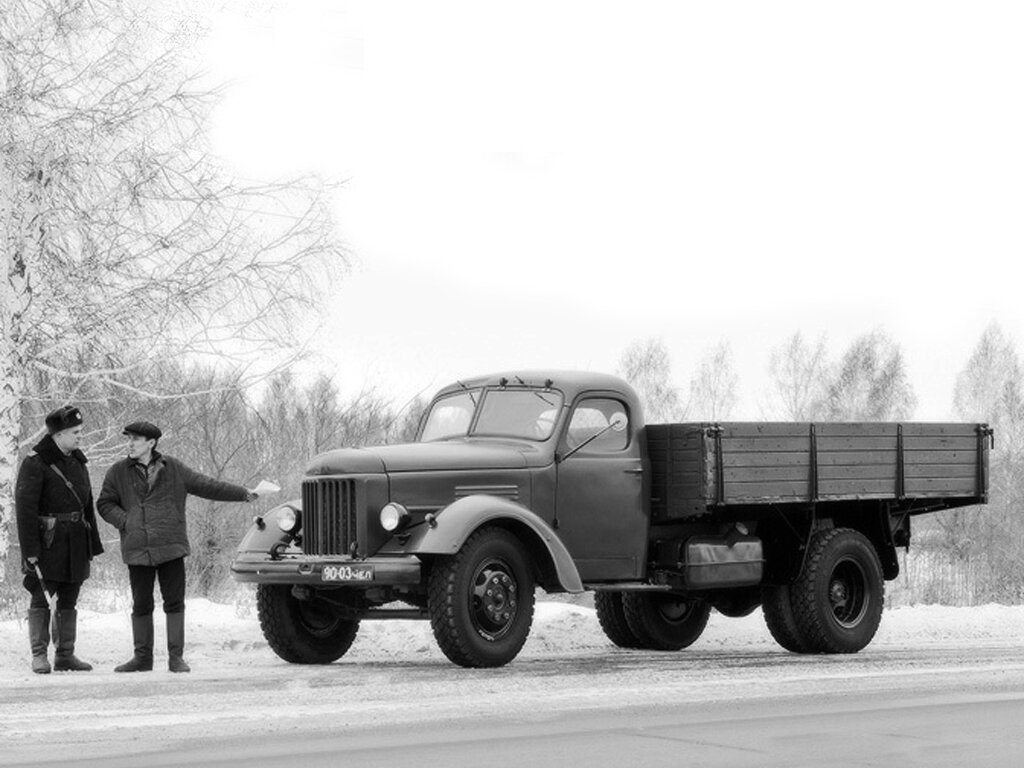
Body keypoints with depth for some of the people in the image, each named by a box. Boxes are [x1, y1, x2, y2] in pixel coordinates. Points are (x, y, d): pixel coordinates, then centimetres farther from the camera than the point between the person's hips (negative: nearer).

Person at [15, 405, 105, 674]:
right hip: (47, 542, -7)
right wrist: (30, 551, -19)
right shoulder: (35, 463, -10)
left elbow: (88, 506, 19)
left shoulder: (77, 461, 13)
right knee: (41, 598, -4)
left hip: (76, 542, 7)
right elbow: (24, 509, -14)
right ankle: (39, 655, 1)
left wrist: (93, 543, 16)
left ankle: (65, 655, 14)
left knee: (69, 600, 9)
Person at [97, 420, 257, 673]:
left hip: (170, 548, 0)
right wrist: (125, 521, -8)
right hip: (137, 551, 0)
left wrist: (243, 494, 11)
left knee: (175, 602, -1)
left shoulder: (173, 469, 7)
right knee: (141, 605, 5)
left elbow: (206, 486, 12)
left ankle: (176, 657, 5)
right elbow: (105, 504, 9)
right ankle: (142, 657, 16)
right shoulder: (118, 473, 5)